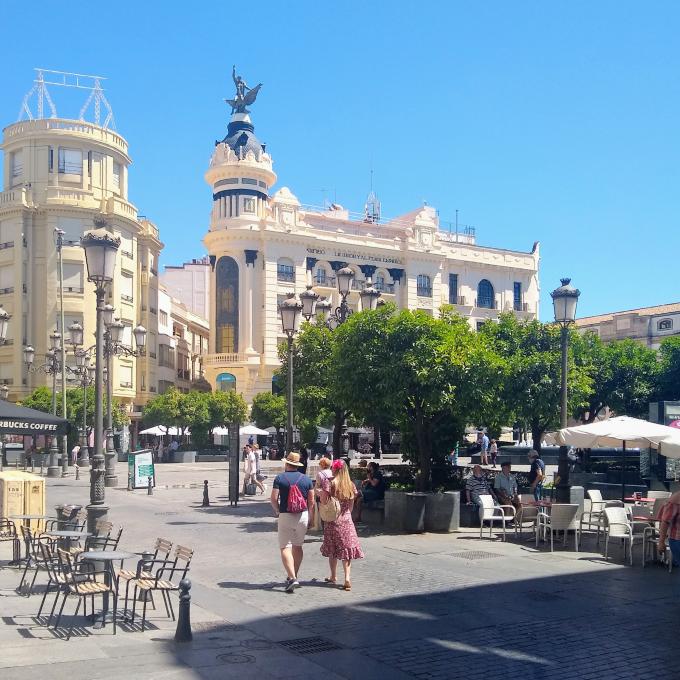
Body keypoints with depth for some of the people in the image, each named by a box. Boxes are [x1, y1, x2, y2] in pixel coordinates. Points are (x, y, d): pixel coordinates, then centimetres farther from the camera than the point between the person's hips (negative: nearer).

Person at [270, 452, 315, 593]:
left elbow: (273, 498, -9)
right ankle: (294, 576, 25)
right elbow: (311, 502, 3)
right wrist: (311, 518, 13)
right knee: (298, 546, 17)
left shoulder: (280, 478, -4)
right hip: (303, 515, 4)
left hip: (286, 516, -4)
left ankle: (292, 578, -19)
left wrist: (277, 510, 9)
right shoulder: (306, 479, 4)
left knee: (285, 548, -4)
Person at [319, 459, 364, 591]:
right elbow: (351, 507, 8)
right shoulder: (351, 485, 2)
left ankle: (333, 577, 24)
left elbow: (323, 502, -13)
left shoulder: (329, 483, -10)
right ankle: (347, 578, -8)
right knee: (347, 549, 4)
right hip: (347, 521, 2)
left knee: (332, 550, 13)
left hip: (332, 521, -2)